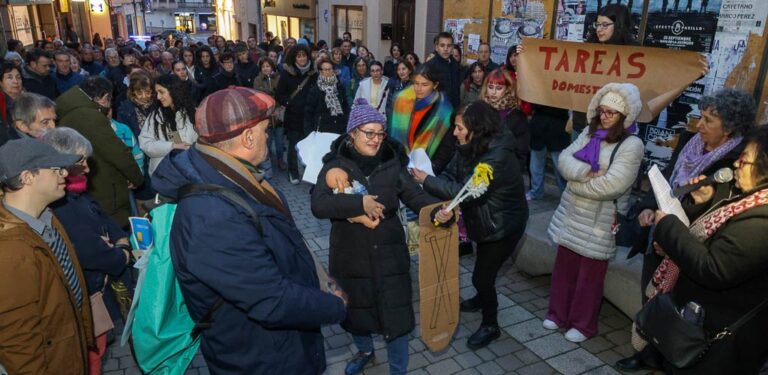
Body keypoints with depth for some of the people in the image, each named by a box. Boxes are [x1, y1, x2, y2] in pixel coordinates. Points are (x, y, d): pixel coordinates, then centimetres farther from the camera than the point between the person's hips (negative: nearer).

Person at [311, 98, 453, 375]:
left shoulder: (392, 163, -4)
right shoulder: (335, 164, -9)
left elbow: (414, 195, -7)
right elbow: (318, 205, -21)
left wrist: (437, 210, -27)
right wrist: (360, 203, -31)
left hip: (388, 254, 0)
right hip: (350, 255, 1)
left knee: (395, 313, 5)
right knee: (354, 308, 21)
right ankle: (364, 351, 51)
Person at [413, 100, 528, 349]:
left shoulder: (496, 157, -33)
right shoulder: (470, 147, -6)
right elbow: (450, 174, -6)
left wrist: (427, 180, -28)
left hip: (503, 226, -8)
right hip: (485, 221, 8)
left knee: (482, 275, 0)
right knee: (483, 269, 27)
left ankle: (490, 326, 22)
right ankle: (483, 299, 54)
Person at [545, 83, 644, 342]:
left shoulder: (632, 145, -14)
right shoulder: (589, 133, 7)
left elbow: (612, 185, -23)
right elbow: (564, 160, -2)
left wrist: (576, 183, -12)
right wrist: (586, 173, -21)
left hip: (600, 220, -6)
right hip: (572, 213, 6)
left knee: (590, 273, 8)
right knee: (564, 265, 15)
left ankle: (583, 324, 26)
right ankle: (558, 313, 32)